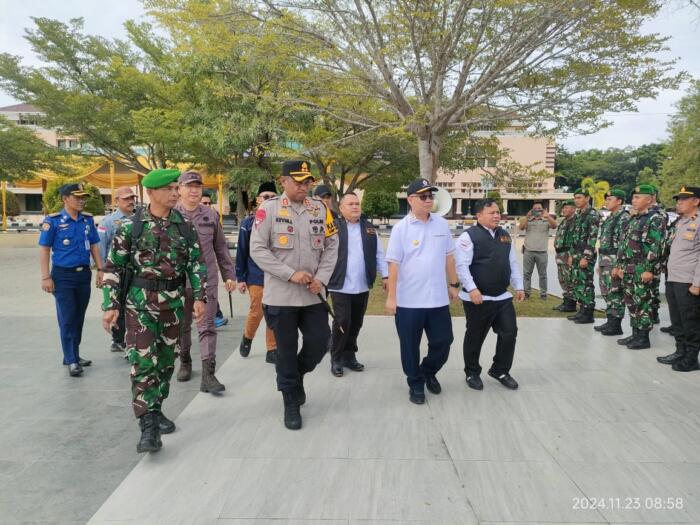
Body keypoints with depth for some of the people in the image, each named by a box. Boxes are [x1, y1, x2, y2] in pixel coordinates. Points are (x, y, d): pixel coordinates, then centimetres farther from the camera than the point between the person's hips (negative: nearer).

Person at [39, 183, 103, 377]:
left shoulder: (88, 219, 5)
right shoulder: (53, 220, -8)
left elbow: (94, 246, 11)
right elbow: (44, 249, -7)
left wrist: (100, 269, 5)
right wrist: (46, 277, -12)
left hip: (84, 274, 5)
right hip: (63, 275, -4)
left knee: (79, 317, 12)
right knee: (67, 319, -1)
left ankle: (74, 356, 24)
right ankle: (71, 361, 7)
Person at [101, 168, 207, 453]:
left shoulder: (184, 226, 4)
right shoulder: (131, 225, -4)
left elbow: (196, 263, 5)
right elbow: (113, 267, -1)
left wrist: (200, 296, -5)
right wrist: (111, 305, -6)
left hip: (174, 302, 3)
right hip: (140, 303, -3)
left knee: (166, 360, 11)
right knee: (143, 362, -9)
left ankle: (156, 410, 29)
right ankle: (148, 425, -4)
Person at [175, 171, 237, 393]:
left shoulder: (211, 215, 6)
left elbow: (221, 248, 11)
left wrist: (229, 274, 9)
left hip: (207, 280, 0)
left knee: (207, 326, -3)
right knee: (182, 326, 15)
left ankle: (208, 374, -2)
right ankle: (185, 362, 35)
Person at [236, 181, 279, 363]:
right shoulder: (248, 222, -1)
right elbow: (241, 252, 0)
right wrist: (241, 278, -2)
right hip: (256, 277, -2)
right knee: (257, 312, 2)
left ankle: (272, 350, 18)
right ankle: (247, 338, 32)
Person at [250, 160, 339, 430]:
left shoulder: (320, 209, 5)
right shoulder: (268, 209, -6)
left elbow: (331, 246, 9)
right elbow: (257, 250, -10)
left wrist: (321, 277, -6)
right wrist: (291, 274, -17)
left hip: (313, 294, 4)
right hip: (280, 295, -3)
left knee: (319, 342, 6)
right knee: (286, 351, 6)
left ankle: (296, 377, 37)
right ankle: (291, 403, 25)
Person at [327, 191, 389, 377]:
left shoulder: (369, 228, 10)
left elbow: (379, 254, 11)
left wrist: (385, 276, 4)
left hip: (362, 286, 5)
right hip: (340, 286, -4)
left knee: (356, 323, 12)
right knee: (342, 322, -6)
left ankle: (349, 356, 27)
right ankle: (336, 359, 11)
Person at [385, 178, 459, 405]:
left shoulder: (442, 224, 4)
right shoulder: (401, 228, -7)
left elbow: (448, 256, 12)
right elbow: (394, 264, -8)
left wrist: (454, 284, 13)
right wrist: (391, 297, -9)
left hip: (438, 298, 3)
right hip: (408, 300, -3)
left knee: (443, 341, 10)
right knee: (410, 346, 8)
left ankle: (428, 372, 38)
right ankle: (415, 384, 29)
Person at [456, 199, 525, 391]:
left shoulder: (505, 236, 13)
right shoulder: (469, 236, -11)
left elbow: (513, 264, 18)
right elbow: (462, 266, -17)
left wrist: (519, 287, 13)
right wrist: (472, 289, -24)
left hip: (503, 297, 7)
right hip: (478, 298, -6)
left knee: (509, 333, 7)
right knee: (475, 337, 7)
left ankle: (500, 371, 27)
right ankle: (472, 373, 26)